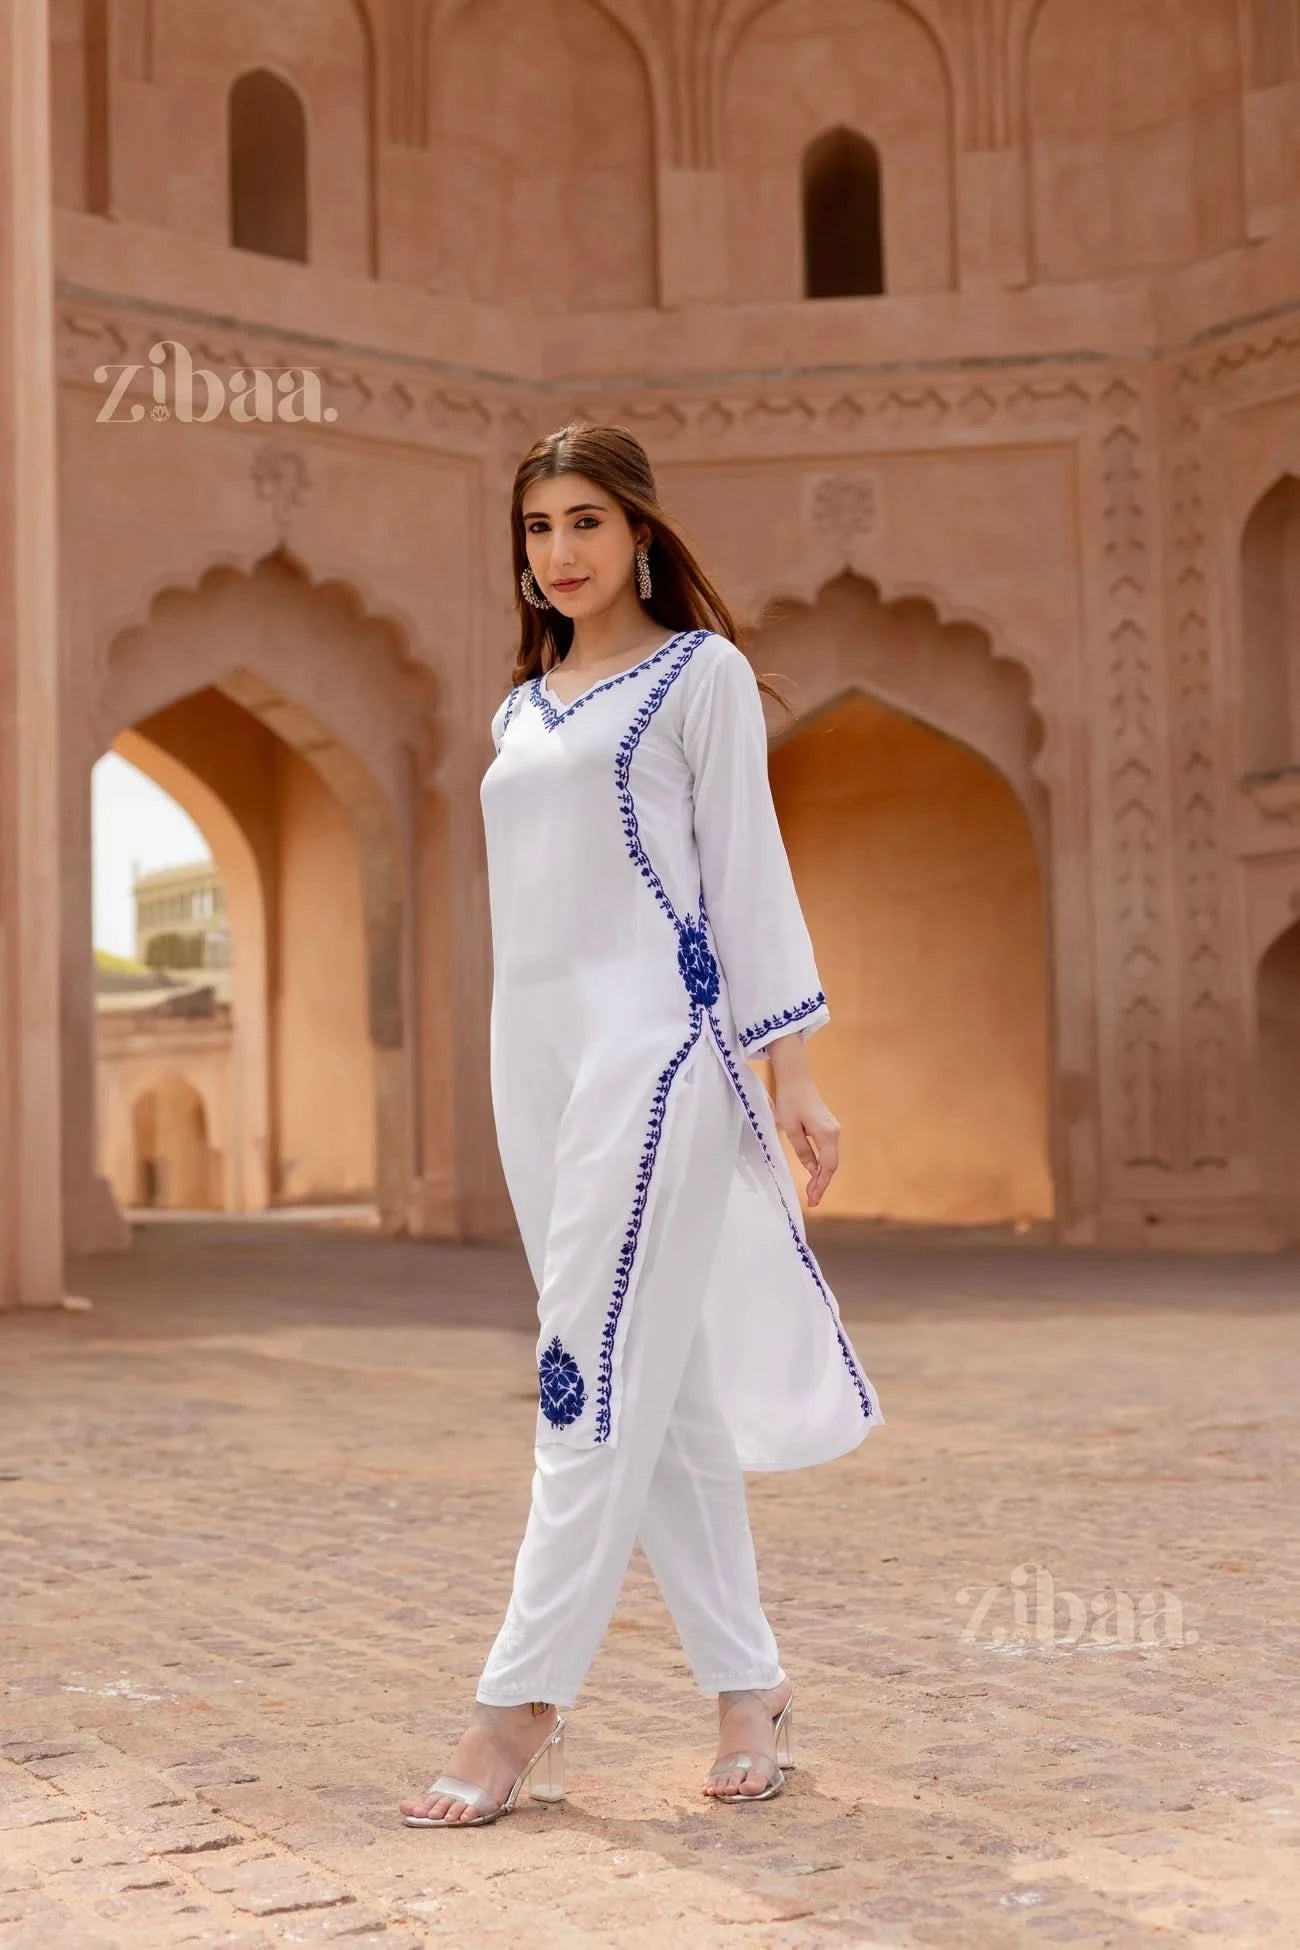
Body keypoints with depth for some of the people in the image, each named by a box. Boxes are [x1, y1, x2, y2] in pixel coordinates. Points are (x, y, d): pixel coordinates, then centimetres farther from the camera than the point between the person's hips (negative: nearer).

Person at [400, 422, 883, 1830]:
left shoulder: (701, 674, 4)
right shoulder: (521, 709, 20)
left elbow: (747, 869, -1)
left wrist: (789, 1070, -7)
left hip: (652, 1044, -6)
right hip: (534, 1048, 6)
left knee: (598, 1379, -10)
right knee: (661, 1387, 7)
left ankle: (521, 1712, -7)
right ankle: (749, 1689, 14)